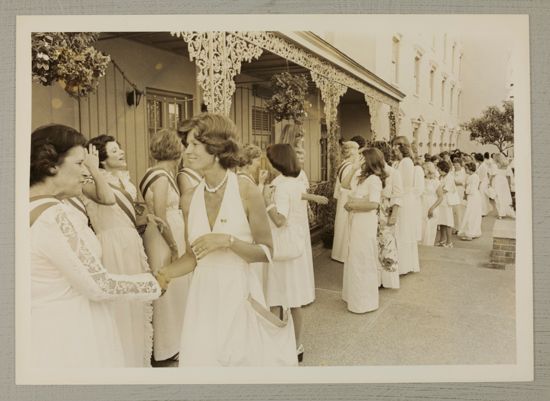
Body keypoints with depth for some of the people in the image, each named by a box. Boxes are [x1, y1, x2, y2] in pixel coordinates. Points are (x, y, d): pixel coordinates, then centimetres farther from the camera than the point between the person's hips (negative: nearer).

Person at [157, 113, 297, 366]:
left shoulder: (247, 193, -12)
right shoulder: (189, 199, 1)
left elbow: (266, 252, -8)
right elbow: (192, 256, 7)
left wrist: (228, 241, -21)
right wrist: (162, 274, -7)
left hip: (239, 293, -3)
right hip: (204, 294, 4)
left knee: (244, 358, 10)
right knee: (200, 358, 12)